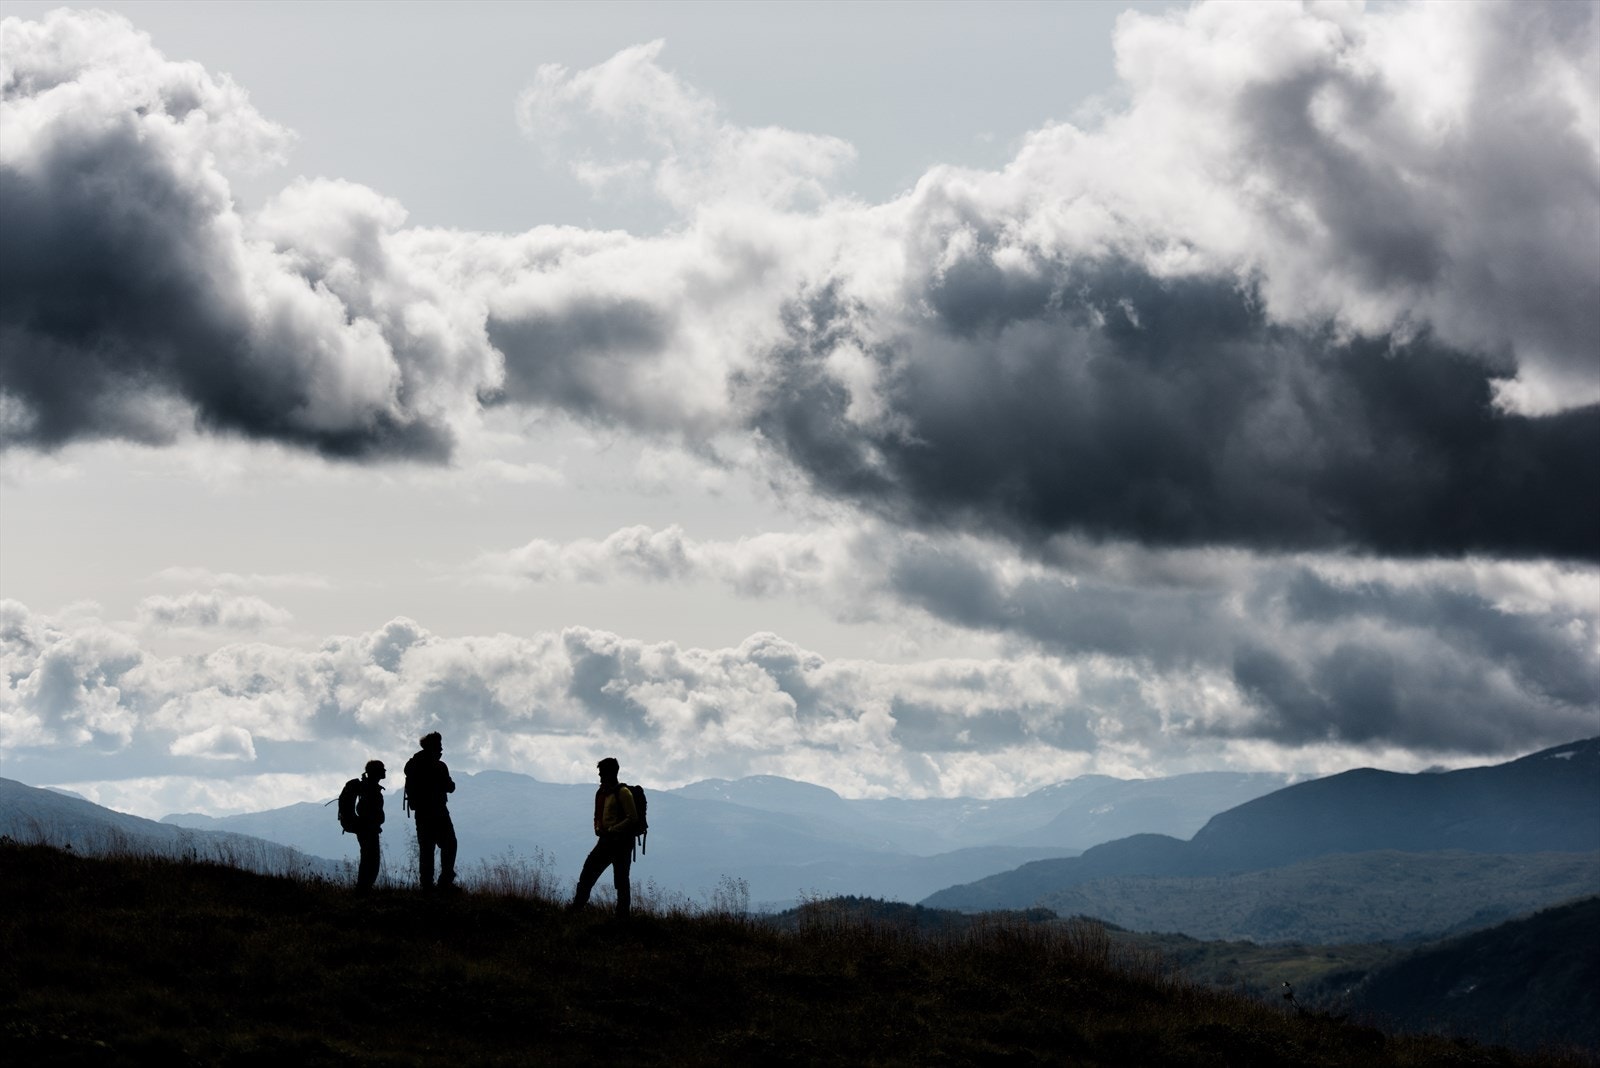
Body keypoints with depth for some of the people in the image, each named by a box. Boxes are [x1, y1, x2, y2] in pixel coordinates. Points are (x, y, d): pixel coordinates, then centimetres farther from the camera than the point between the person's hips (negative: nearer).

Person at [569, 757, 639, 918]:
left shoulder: (623, 792, -10)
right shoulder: (601, 793, 14)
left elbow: (633, 818, -15)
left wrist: (612, 830, -18)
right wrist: (598, 829, 4)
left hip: (621, 842, -8)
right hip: (606, 841, 8)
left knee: (621, 880, -3)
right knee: (589, 870, 2)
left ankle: (622, 915, 2)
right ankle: (578, 904, 8)